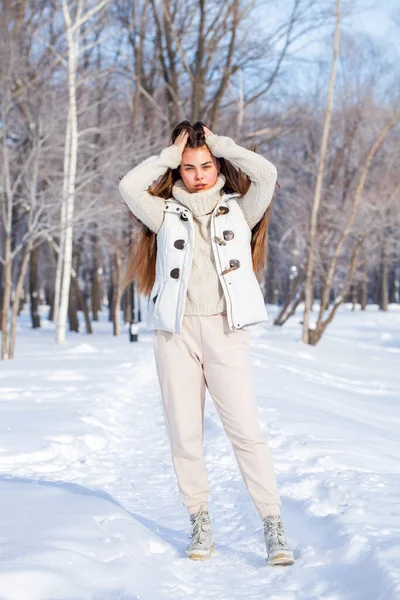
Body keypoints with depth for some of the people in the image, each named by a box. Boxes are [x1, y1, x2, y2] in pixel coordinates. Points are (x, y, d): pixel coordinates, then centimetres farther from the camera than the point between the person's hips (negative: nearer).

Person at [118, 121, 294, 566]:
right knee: (184, 434, 2)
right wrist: (170, 153, 7)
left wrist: (220, 143, 7)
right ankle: (199, 522, 12)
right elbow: (129, 186, -2)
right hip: (175, 333, 1)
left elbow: (266, 174, -4)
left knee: (245, 430, -8)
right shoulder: (166, 213, 12)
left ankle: (273, 527, -6)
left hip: (224, 331, -1)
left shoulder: (238, 210, 11)